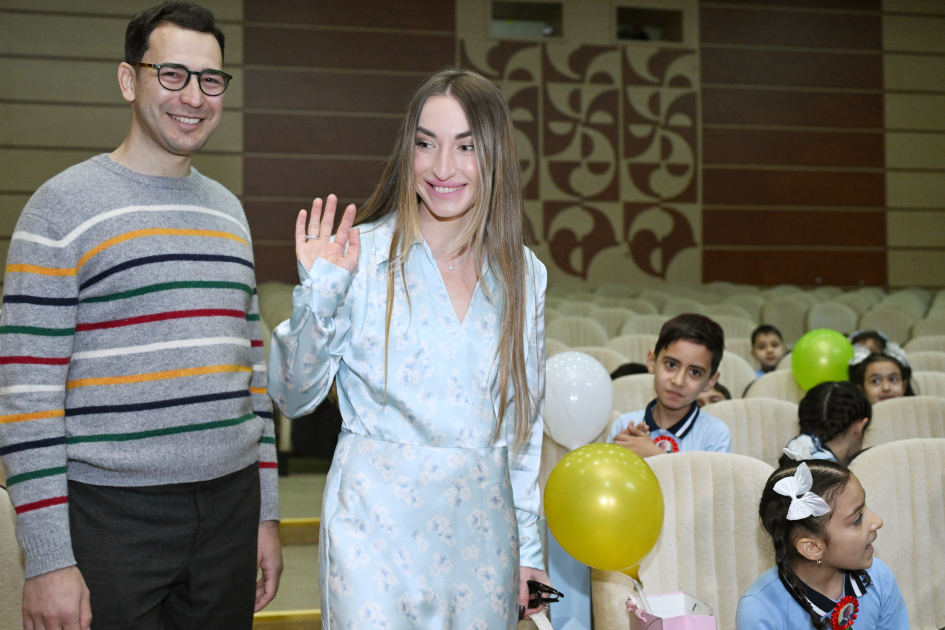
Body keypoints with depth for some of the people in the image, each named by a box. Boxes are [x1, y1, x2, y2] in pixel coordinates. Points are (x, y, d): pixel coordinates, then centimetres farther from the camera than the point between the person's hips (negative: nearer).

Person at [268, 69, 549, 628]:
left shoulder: (525, 275, 5)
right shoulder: (362, 256, -7)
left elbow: (526, 422, 13)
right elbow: (294, 398, -3)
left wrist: (528, 549, 13)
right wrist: (317, 298, -17)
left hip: (483, 532, 4)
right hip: (379, 520, -3)